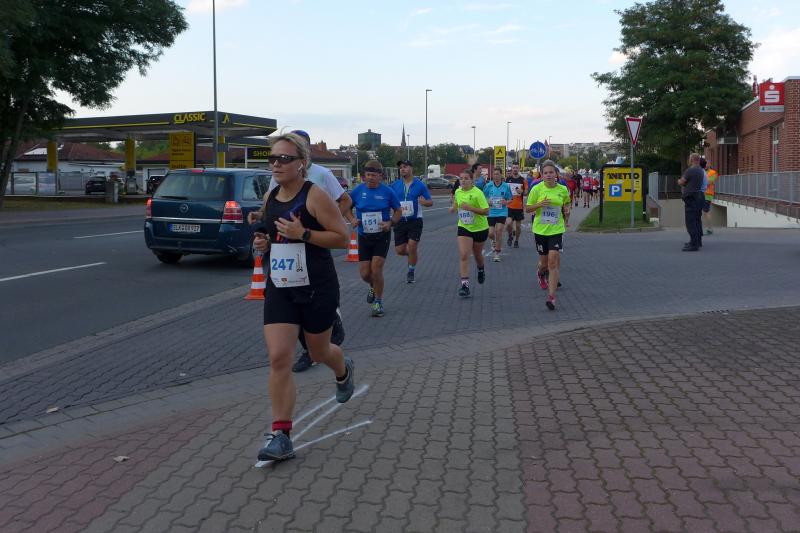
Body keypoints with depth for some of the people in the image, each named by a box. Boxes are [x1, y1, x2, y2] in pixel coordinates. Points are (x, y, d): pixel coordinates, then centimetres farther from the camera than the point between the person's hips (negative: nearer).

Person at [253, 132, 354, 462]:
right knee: (278, 359, -8)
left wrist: (303, 233, -24)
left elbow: (342, 238, -14)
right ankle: (281, 436, -2)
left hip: (317, 289, -4)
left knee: (318, 351, 15)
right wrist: (262, 243, 1)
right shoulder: (270, 198, 7)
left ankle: (344, 371, 53)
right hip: (279, 289, 5)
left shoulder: (314, 196, -12)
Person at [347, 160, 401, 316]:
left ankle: (378, 302, 8)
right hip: (364, 237, 2)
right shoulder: (358, 191, -2)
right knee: (364, 273, 1)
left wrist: (391, 223, -15)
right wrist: (352, 219, -7)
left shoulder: (387, 191, -6)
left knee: (376, 269, -12)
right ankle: (373, 287, 38)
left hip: (382, 235, -2)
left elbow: (398, 211, 3)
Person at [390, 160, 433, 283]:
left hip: (415, 221, -3)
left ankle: (411, 272, 12)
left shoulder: (420, 185, -3)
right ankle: (413, 254, 37)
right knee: (399, 250, 2)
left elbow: (431, 202, 2)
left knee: (412, 246, -11)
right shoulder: (395, 185, 2)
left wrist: (425, 202, -21)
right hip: (400, 221, 3)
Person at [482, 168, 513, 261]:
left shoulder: (506, 186, -2)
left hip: (502, 212, -1)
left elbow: (510, 199, 7)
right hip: (491, 213, 1)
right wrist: (487, 202, -11)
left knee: (499, 232, -9)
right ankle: (494, 241, 39)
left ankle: (497, 254, 5)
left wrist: (506, 202, -15)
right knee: (490, 234, 0)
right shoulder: (488, 186, -1)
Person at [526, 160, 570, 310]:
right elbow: (527, 208, -1)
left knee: (553, 261, -13)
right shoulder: (537, 189, -5)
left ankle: (551, 297, -12)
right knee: (544, 262, 14)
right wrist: (539, 205, -18)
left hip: (556, 230, -1)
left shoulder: (563, 189, -1)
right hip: (540, 230, 1)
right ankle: (540, 273, 53)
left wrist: (567, 211, 2)